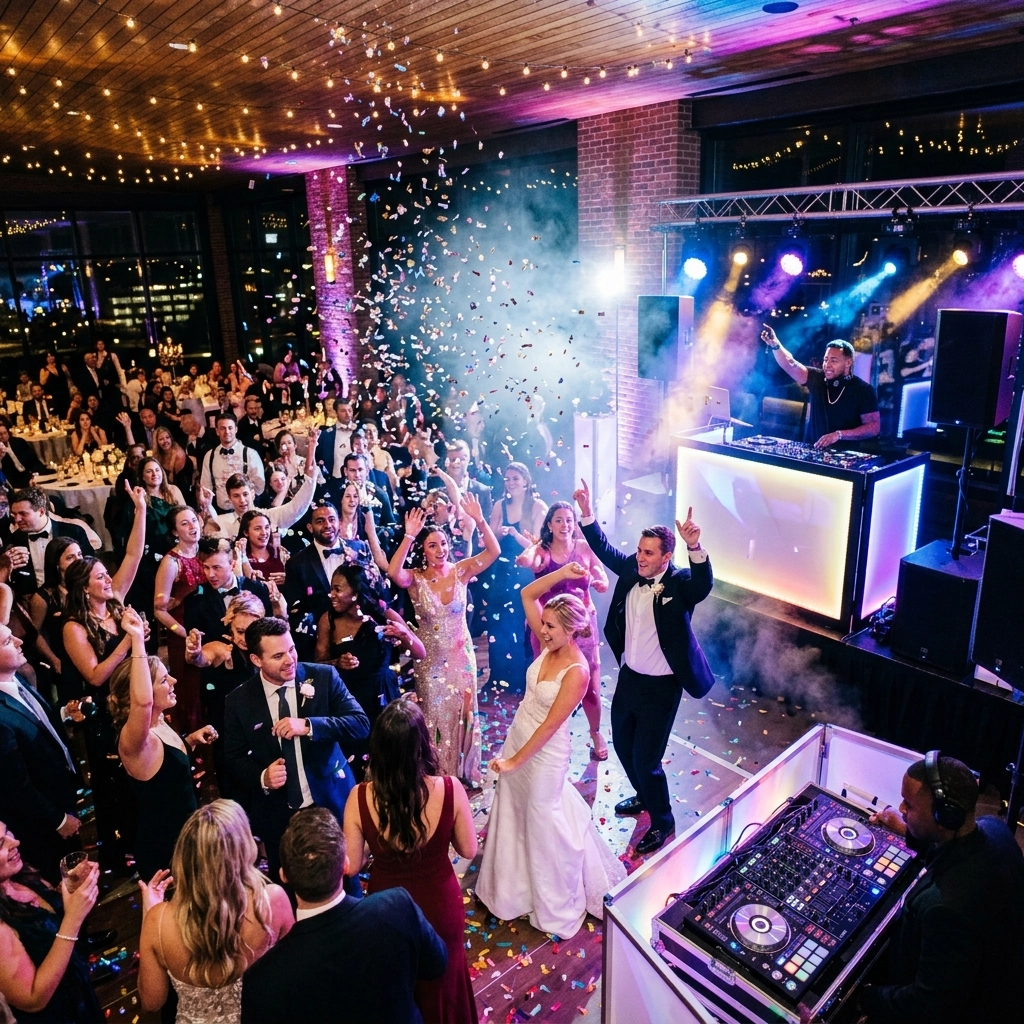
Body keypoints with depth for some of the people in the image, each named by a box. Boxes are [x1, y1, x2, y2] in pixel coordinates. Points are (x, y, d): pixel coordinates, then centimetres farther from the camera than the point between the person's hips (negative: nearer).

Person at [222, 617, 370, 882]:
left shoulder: (324, 677, -10)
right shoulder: (238, 701, -6)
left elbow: (361, 724, -14)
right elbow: (233, 758, 3)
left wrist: (308, 726, -26)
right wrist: (262, 777, -16)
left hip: (331, 803, -1)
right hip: (278, 814, 1)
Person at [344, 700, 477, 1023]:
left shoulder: (360, 798, -27)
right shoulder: (450, 790, -27)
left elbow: (352, 866, -13)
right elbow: (468, 851, -11)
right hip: (439, 905, 0)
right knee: (441, 978, 32)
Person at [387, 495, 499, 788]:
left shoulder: (461, 571, -9)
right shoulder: (415, 579, -13)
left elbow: (493, 551, -19)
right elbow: (392, 571, -34)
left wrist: (479, 521, -31)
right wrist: (408, 536, -39)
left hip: (461, 654, 1)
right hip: (430, 658, -1)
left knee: (462, 712, 14)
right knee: (435, 715, 13)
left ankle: (464, 770, 34)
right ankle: (437, 774, 30)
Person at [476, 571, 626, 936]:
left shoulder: (577, 671, -27)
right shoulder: (549, 646, -8)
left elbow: (550, 725, -25)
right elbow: (527, 595, -4)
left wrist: (515, 760, -21)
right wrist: (561, 573, -16)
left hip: (544, 751, -7)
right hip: (517, 737, 7)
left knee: (543, 822, 12)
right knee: (513, 812, 23)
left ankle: (555, 904, 37)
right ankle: (514, 882, 47)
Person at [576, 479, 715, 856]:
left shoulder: (680, 583, -20)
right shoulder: (631, 570, -4)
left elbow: (704, 583, -40)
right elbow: (605, 550, 4)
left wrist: (695, 547, -58)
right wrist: (586, 514, -9)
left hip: (660, 686, -7)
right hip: (628, 677, 7)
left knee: (645, 759, 2)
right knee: (622, 744, 24)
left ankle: (662, 821, 29)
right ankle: (644, 796, 51)